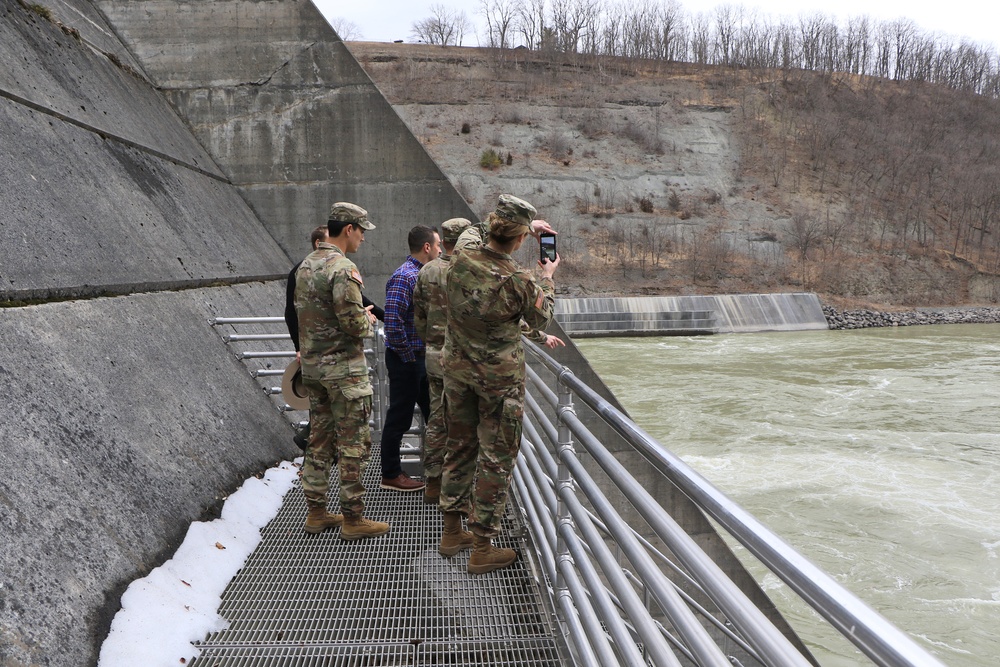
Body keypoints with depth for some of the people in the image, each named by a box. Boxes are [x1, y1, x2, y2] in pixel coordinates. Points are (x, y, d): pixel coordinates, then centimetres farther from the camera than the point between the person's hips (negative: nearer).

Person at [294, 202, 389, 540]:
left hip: (312, 367, 9)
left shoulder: (306, 264, 10)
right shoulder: (343, 268, -18)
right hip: (343, 368, -9)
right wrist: (369, 321, -1)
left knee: (320, 439, 16)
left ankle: (316, 512, 23)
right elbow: (354, 324, -24)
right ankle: (353, 518, 7)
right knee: (354, 443, 0)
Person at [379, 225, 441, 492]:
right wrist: (408, 357, -19)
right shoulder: (404, 277, -20)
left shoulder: (421, 275, 12)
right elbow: (392, 324, -27)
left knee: (434, 412, 17)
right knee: (399, 418, 2)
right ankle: (391, 475, 14)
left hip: (421, 358, 10)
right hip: (406, 360, -10)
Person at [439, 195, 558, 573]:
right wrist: (547, 280, 14)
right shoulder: (520, 282, -21)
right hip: (499, 377, -5)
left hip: (457, 370, 5)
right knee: (496, 458, 6)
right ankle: (482, 549, 14)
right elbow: (541, 320, -2)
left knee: (461, 446, 20)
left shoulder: (460, 262, -8)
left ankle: (451, 530, 32)